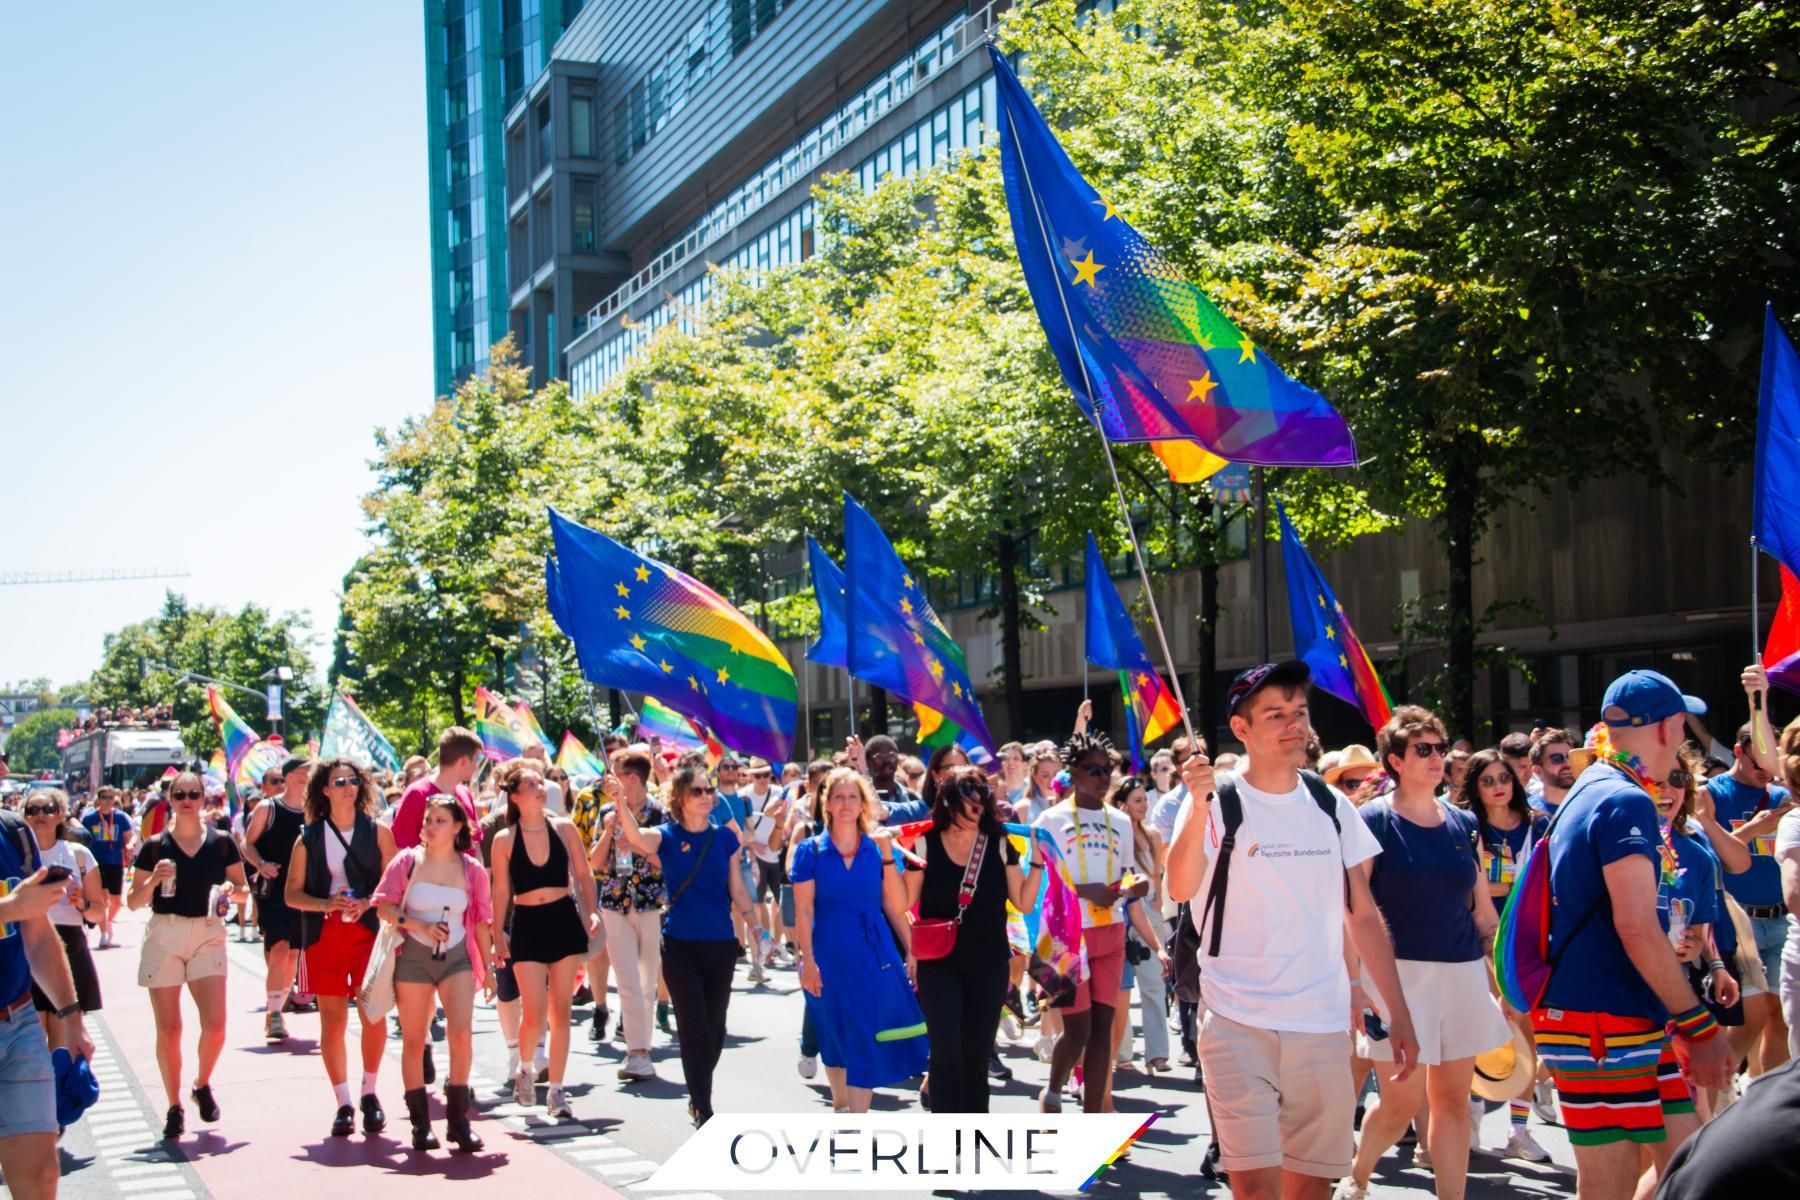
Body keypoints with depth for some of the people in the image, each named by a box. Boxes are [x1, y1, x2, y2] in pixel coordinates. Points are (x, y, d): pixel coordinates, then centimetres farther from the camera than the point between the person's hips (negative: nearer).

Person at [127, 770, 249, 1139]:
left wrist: (231, 891, -10)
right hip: (164, 936, -1)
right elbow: (134, 902, 3)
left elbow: (242, 887, 12)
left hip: (208, 934, 1)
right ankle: (174, 1107, 14)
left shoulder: (221, 842, 4)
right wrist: (154, 880, -16)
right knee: (168, 1029, -1)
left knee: (215, 1024, -9)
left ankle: (203, 1085, 20)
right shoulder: (154, 846, 1)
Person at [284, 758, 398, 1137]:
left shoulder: (377, 831, 6)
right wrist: (327, 903, -10)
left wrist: (367, 903, -15)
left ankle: (369, 1094, 9)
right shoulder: (309, 837, 8)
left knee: (373, 1014, -9)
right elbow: (292, 894, 7)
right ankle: (343, 1103, 8)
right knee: (332, 1018, 0)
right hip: (324, 933, 1)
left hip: (368, 931, -1)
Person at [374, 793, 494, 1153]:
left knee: (462, 1033, -14)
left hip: (457, 958, 0)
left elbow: (481, 921, 9)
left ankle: (458, 1119, -4)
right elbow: (384, 907, -5)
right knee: (413, 1041, 4)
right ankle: (420, 1123, 14)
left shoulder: (472, 870, 2)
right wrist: (421, 926, -17)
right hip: (413, 957, 0)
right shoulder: (408, 861, -1)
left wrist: (488, 967, 11)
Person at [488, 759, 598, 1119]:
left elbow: (584, 874, 8)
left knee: (561, 1011, 5)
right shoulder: (504, 839, -3)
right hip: (527, 927, -2)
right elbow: (501, 891, 0)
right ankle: (524, 1069, 23)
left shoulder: (564, 827, 1)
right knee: (534, 1014, -7)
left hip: (565, 921, 2)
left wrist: (591, 912, -3)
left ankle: (556, 1090, 14)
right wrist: (498, 934, -7)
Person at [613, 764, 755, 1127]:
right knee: (694, 1029, -5)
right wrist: (620, 801, -44)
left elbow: (737, 890, 8)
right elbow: (635, 836, -27)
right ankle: (704, 1112, 0)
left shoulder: (725, 837, 4)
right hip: (681, 944, -3)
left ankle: (698, 1097, 34)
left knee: (715, 1029, 12)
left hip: (720, 944, 3)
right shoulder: (667, 837, -5)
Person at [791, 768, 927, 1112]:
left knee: (867, 1039, -5)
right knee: (835, 1036, 10)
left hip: (874, 953, 1)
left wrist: (910, 951, -1)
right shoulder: (811, 850, 0)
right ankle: (840, 1105, 29)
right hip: (829, 954, -1)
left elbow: (894, 906, 5)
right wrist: (808, 961, -11)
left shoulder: (877, 849, 5)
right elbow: (803, 910, -4)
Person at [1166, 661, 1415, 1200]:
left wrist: (1398, 1013, 9)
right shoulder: (1218, 804, -4)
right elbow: (1180, 888, -21)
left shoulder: (1332, 807, 8)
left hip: (1321, 1024, 4)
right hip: (1239, 1023, -4)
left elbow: (1364, 916, 12)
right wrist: (1200, 805, -33)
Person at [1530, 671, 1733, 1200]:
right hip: (1602, 1023, -10)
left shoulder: (1589, 793, 17)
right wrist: (1699, 1025, -18)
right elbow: (1637, 927, -22)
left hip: (1632, 1021, 10)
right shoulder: (1626, 803, -15)